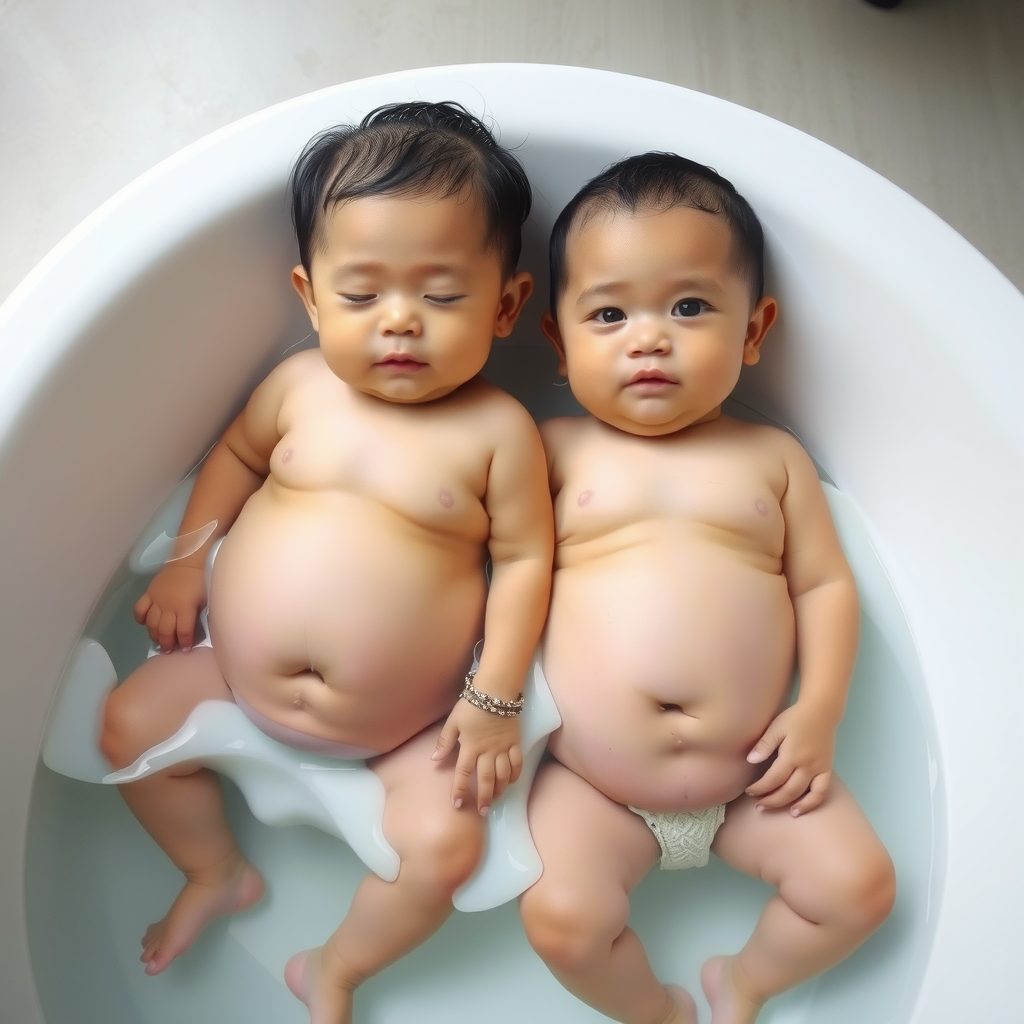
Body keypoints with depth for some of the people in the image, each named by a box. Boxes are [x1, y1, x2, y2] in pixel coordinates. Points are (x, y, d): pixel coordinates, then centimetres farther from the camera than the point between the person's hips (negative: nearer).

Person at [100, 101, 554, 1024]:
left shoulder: (497, 429, -17)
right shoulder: (300, 386, -7)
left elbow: (524, 559, -12)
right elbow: (237, 453, 11)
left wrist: (495, 697, -14)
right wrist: (187, 561, 5)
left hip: (404, 725, -3)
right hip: (240, 672, 4)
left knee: (447, 844, -13)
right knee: (130, 724, 8)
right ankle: (218, 873, 31)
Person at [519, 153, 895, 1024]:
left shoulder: (773, 458, 5)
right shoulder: (558, 451, 0)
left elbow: (825, 584, 5)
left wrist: (820, 708, -7)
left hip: (752, 776, 2)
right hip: (591, 784, -1)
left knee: (859, 884, -4)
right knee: (562, 919, -16)